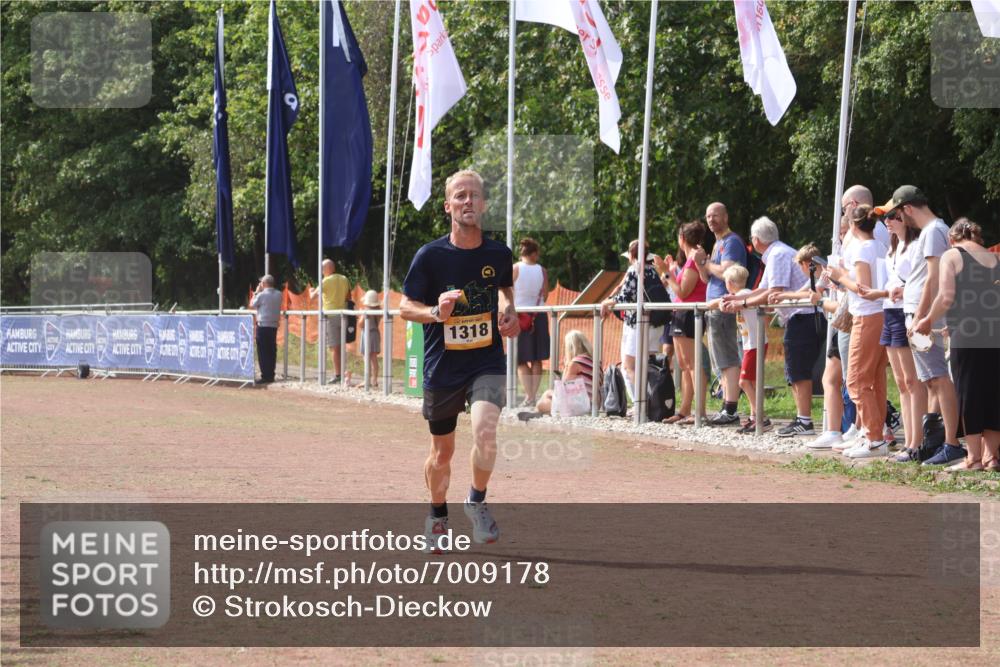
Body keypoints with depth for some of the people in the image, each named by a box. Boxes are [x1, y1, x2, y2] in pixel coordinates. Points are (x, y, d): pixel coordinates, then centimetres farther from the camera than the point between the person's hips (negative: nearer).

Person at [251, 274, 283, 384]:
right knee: (272, 351, 10)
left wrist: (256, 292, 9)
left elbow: (252, 304, 1)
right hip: (274, 326, 6)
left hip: (263, 326, -6)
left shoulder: (262, 295, -12)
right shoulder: (278, 295, 5)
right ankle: (271, 375, 12)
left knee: (263, 352, -2)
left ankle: (265, 376, -5)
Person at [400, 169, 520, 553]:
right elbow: (406, 307, -3)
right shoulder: (430, 256, -8)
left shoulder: (498, 254, -1)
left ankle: (477, 502, 1)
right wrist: (436, 312, -22)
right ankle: (438, 516, 38)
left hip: (487, 362, 0)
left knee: (485, 430, -25)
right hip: (442, 367, 0)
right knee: (442, 453, 11)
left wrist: (508, 312, 1)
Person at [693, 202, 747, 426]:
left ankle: (730, 410, -14)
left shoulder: (732, 242, -8)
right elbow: (707, 278, 22)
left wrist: (707, 264, -5)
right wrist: (700, 263, 3)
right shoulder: (717, 244, 21)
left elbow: (726, 272, -21)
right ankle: (727, 408, 15)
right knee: (722, 362, 11)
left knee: (728, 361, -12)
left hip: (724, 307, -10)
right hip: (714, 307, 10)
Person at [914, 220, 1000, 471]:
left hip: (967, 337, -5)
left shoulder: (951, 256, 3)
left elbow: (946, 297, -8)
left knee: (969, 394, 1)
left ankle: (974, 457, 1)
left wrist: (928, 321, 7)